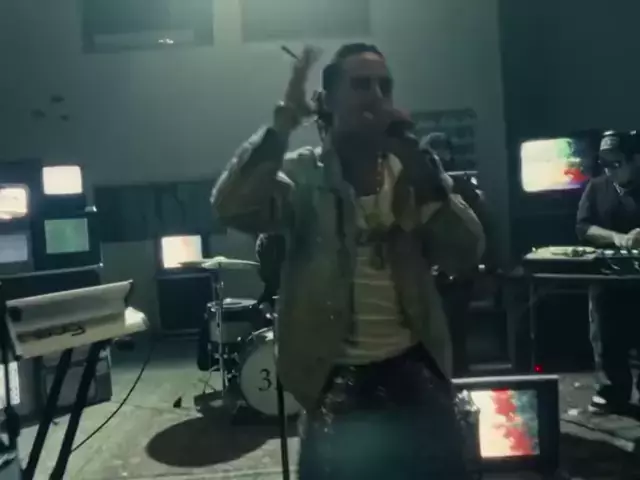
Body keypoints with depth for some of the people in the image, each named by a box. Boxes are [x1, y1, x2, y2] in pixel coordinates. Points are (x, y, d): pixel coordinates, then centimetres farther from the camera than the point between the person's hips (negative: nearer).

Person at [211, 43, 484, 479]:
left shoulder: (409, 173, 5)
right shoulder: (302, 175, -3)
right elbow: (233, 208, -21)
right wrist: (285, 119, -23)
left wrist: (418, 166, -15)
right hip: (337, 381, -2)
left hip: (415, 373, 3)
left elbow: (466, 254, -6)